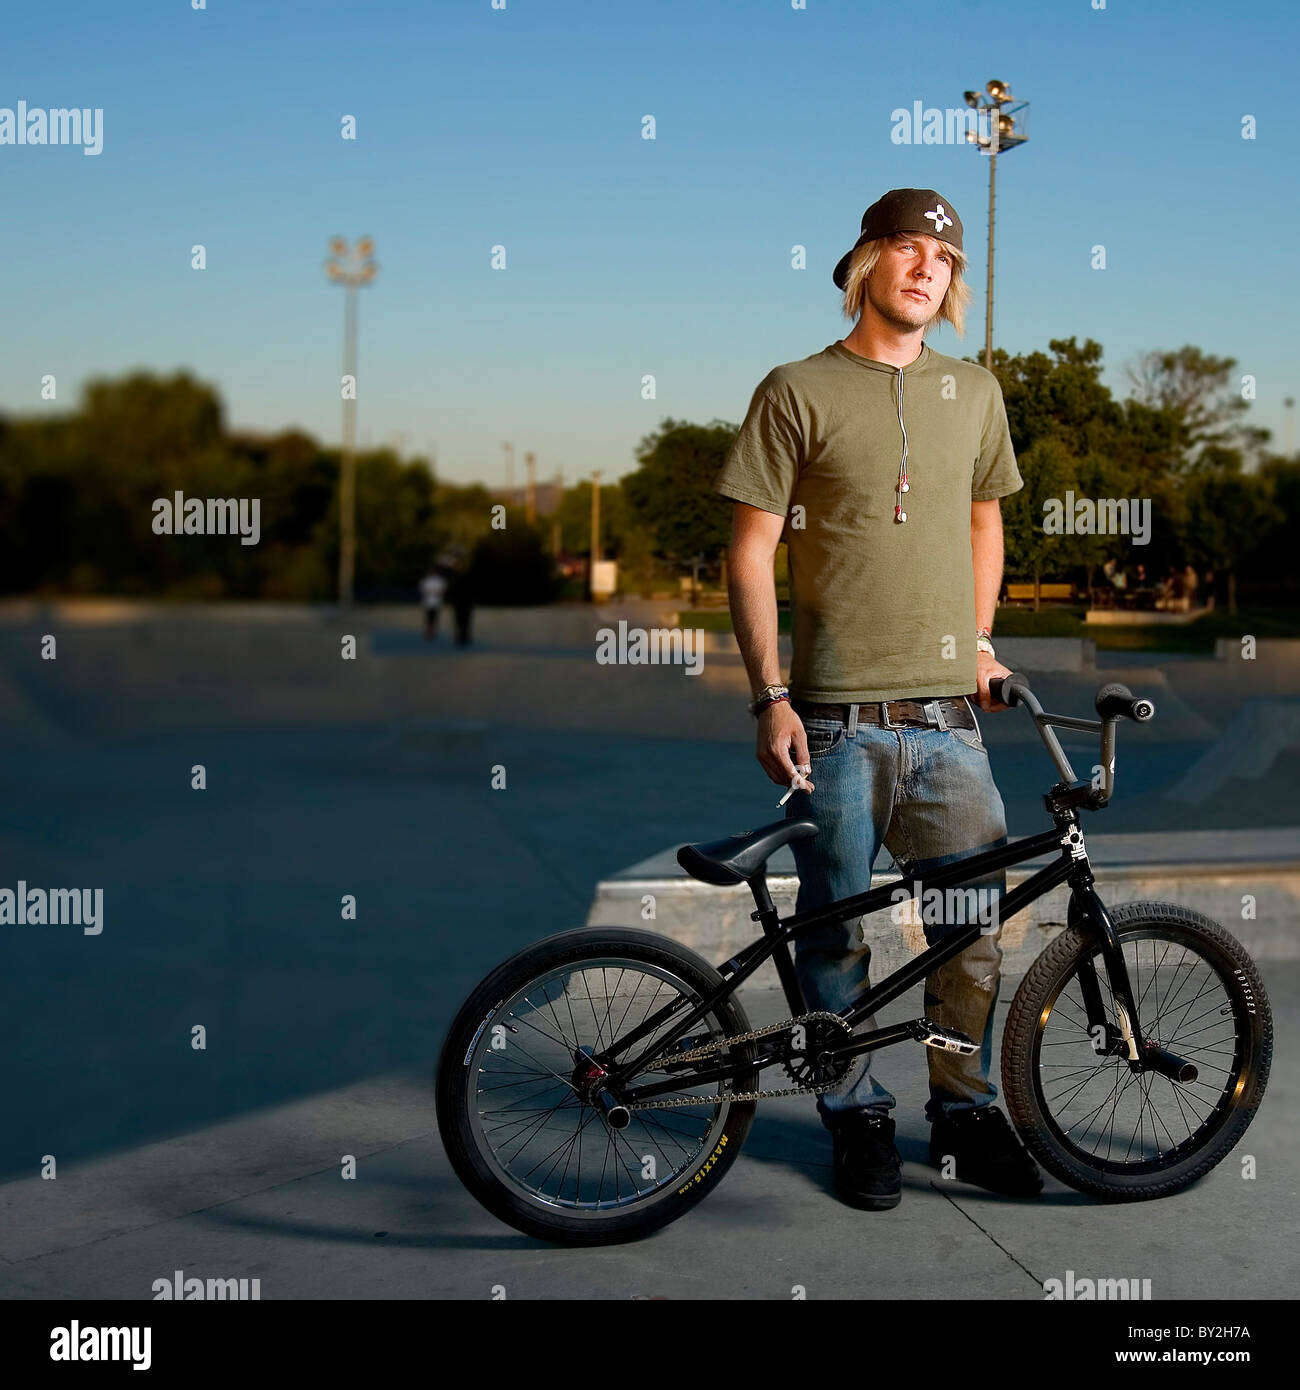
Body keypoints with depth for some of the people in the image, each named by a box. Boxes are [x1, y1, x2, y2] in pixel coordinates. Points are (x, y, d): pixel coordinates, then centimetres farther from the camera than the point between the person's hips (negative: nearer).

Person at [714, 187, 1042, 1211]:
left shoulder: (975, 392, 13)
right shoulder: (799, 391, -1)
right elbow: (751, 553, -2)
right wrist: (771, 697, -8)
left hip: (948, 711, 4)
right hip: (837, 715, -3)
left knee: (977, 923, 4)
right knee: (837, 931, 5)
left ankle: (966, 1111, 22)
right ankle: (857, 1119, 21)